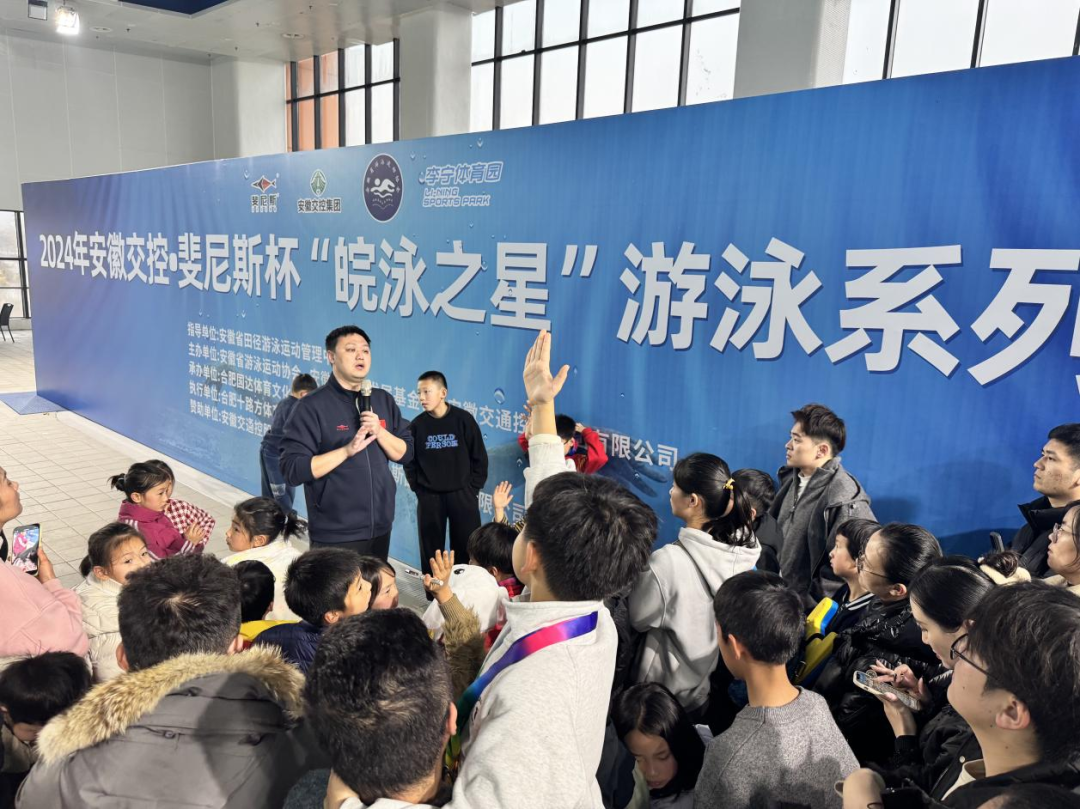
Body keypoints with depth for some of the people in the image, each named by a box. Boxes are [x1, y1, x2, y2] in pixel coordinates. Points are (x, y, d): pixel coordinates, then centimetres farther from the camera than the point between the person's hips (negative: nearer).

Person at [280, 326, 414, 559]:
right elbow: (292, 470, -17)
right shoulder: (312, 406, -11)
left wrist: (379, 432, -13)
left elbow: (406, 453, 5)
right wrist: (347, 450, -25)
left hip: (380, 530, 5)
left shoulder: (383, 400, 6)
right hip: (334, 536, -5)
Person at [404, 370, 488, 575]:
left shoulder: (463, 419, -6)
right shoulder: (417, 425, -2)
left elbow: (479, 457, -2)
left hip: (462, 495, -1)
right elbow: (409, 461, 5)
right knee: (431, 551, 10)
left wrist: (473, 489, -3)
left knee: (467, 550, 4)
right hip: (429, 498, 1)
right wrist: (418, 489, -1)